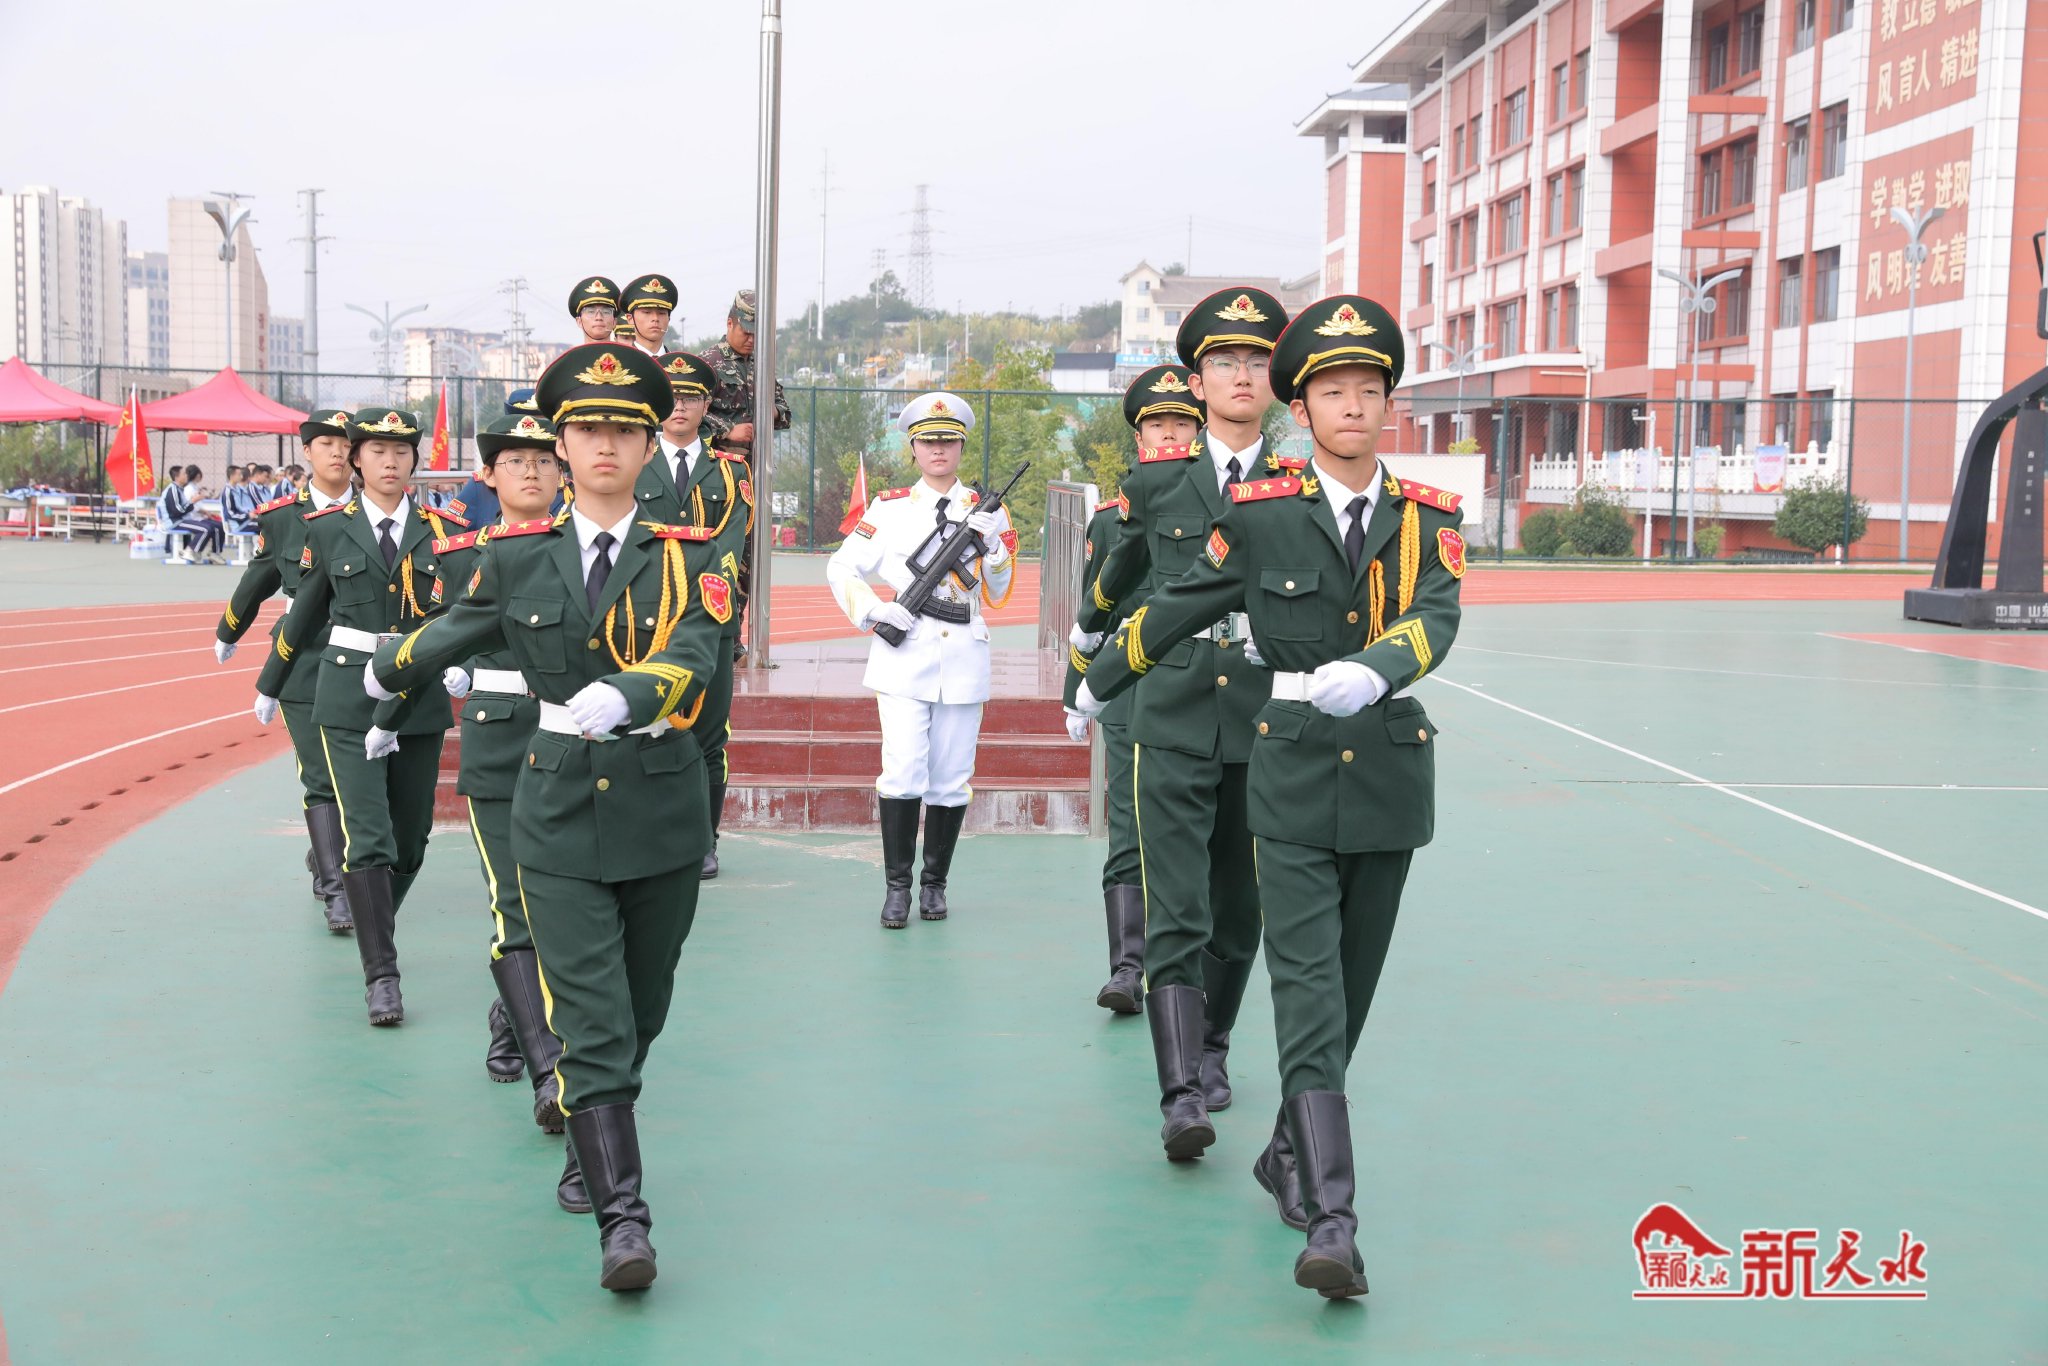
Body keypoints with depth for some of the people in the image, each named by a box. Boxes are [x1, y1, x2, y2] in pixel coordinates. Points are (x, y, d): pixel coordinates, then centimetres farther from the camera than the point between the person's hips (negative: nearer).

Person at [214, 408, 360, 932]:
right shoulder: (280, 516, 3)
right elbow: (257, 582, 18)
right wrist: (227, 635, 29)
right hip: (304, 660, -1)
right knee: (321, 775, -6)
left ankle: (325, 856, 35)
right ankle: (335, 889, -3)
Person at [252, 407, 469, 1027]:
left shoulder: (442, 531, 4)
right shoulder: (328, 529, 2)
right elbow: (305, 613, 14)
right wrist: (270, 685, 22)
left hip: (421, 700, 2)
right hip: (349, 700, -2)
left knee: (410, 837, 11)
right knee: (367, 837, -11)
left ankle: (375, 928, 37)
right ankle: (381, 974, -7)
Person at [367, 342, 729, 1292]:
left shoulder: (688, 554, -3)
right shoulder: (516, 557, 2)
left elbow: (693, 656, -21)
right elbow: (455, 633, 22)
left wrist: (623, 695, -40)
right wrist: (389, 671, 39)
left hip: (661, 811, 1)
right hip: (559, 809, 0)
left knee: (641, 1012, 15)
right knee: (589, 1023, -9)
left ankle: (593, 1142, 39)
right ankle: (622, 1218, -10)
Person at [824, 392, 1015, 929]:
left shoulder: (986, 512, 10)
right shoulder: (888, 508, 7)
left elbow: (1000, 594, 9)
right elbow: (841, 568, 8)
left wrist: (990, 543, -8)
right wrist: (874, 612, -7)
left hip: (963, 662, 2)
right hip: (904, 659, -2)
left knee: (952, 780, 5)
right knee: (903, 774, -10)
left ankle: (935, 882, 18)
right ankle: (897, 886, 1)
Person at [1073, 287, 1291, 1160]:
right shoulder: (1153, 482, 4)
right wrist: (1090, 624, 37)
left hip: (1265, 725, 1)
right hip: (1174, 723, -1)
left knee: (1239, 910, 14)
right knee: (1175, 916, -10)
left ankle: (1212, 1048, 36)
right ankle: (1182, 1096, -13)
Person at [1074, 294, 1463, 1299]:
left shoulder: (1428, 518, 3)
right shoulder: (1261, 514, -2)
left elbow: (1434, 620, -15)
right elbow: (1174, 611, 9)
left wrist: (1368, 671, -36)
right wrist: (1097, 685, 20)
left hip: (1390, 772, 3)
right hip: (1294, 771, -2)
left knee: (1350, 987, 11)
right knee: (1308, 988, -11)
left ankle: (1290, 1156, 31)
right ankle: (1331, 1219, -15)